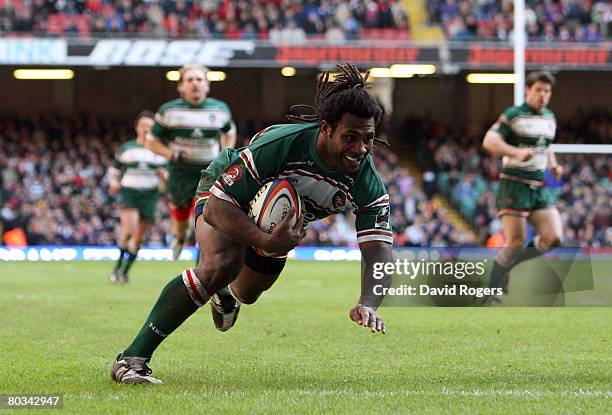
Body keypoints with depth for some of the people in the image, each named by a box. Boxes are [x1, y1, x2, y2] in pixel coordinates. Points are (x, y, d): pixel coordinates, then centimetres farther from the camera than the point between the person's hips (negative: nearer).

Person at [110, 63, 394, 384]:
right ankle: (131, 358, -31)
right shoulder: (278, 144, -42)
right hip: (223, 193, -5)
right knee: (220, 264, -36)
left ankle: (227, 295, 72)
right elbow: (217, 207, -39)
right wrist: (266, 242, -54)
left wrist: (368, 304, -54)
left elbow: (378, 250, -35)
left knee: (247, 294, 28)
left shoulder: (369, 185, -31)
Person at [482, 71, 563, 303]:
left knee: (553, 238, -8)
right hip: (514, 185, -7)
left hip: (539, 188, 7)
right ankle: (493, 293, 2)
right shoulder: (513, 115, -7)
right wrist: (517, 152, -31)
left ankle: (507, 264, 12)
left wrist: (553, 165, 13)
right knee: (515, 243, -11)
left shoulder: (550, 118, 15)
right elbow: (489, 141, -18)